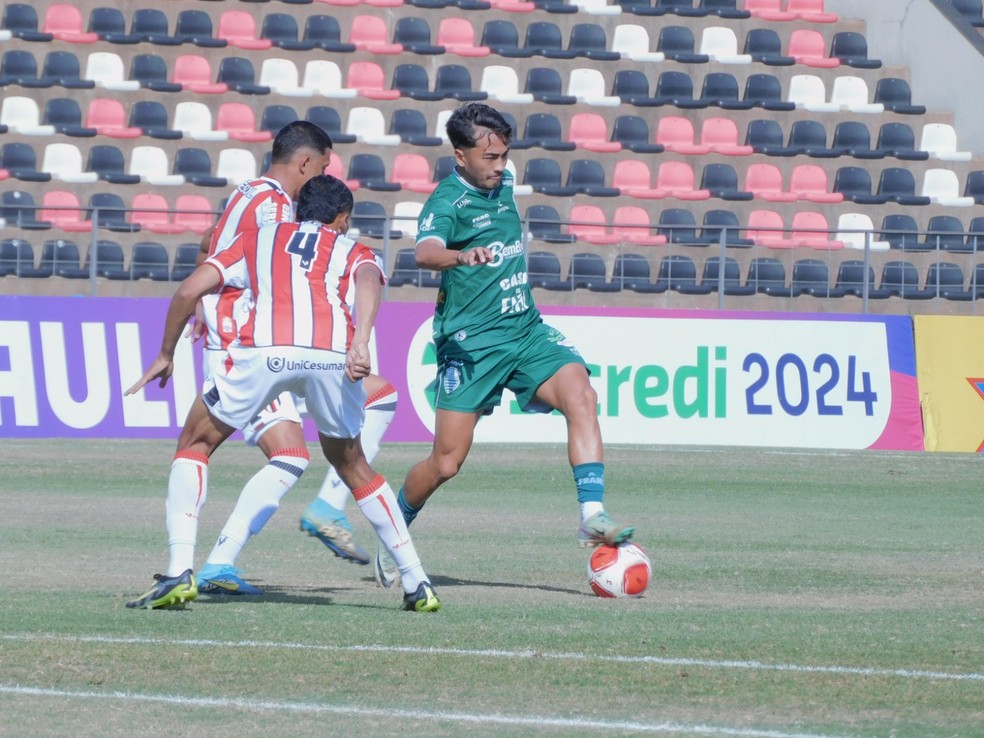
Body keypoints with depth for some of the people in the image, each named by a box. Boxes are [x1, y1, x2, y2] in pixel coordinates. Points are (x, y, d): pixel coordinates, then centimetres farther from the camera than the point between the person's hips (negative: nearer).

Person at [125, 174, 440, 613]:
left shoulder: (258, 239, 33)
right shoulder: (353, 251, 30)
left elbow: (190, 290, 20)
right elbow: (368, 281, 3)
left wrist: (166, 355, 33)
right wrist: (360, 344, -12)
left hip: (264, 347, -1)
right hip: (332, 354, 1)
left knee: (195, 445, 19)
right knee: (351, 465, 26)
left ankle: (180, 572, 3)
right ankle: (417, 583, 25)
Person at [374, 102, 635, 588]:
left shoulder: (503, 184, 8)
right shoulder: (448, 201, -14)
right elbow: (425, 252, -37)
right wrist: (462, 256, -55)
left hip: (525, 330, 6)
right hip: (470, 343, -6)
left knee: (581, 396, -22)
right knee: (446, 463, -4)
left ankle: (593, 517, -26)